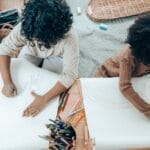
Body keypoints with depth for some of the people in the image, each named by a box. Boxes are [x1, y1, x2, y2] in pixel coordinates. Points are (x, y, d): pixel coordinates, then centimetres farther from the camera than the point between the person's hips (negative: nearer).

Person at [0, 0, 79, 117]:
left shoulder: (69, 37, -44)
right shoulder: (24, 27, -39)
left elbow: (70, 75, -42)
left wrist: (45, 99, -49)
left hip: (56, 56, -1)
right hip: (31, 52, 2)